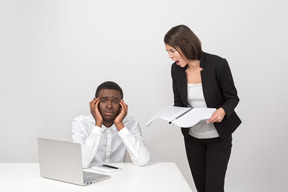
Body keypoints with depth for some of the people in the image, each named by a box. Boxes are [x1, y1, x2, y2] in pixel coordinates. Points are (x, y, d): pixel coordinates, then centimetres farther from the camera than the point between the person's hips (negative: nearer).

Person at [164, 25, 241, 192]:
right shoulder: (176, 69, -5)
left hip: (218, 136, -4)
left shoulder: (217, 64, -19)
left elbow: (232, 98, -8)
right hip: (192, 136, 4)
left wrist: (223, 110, -29)